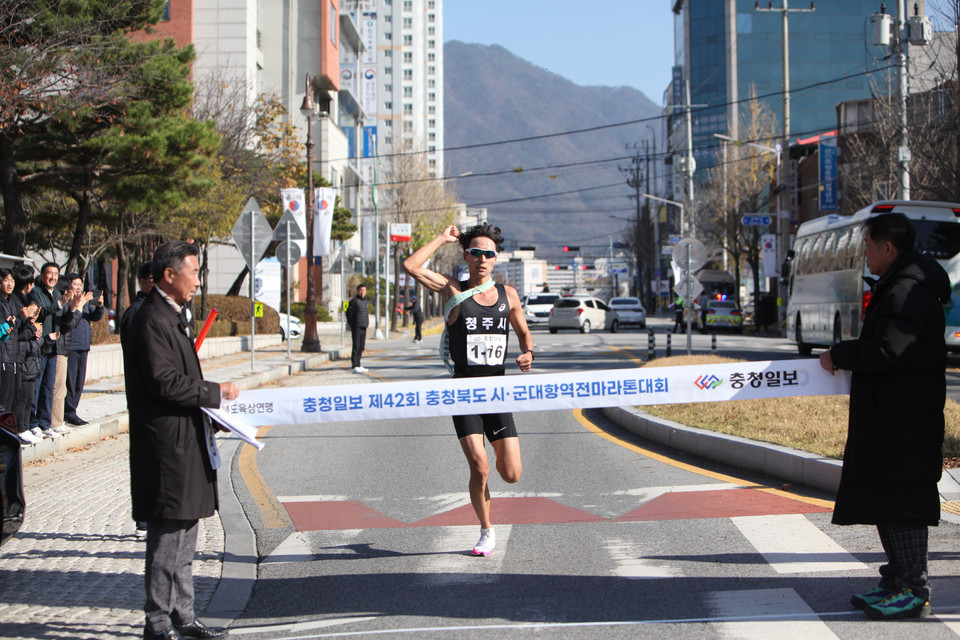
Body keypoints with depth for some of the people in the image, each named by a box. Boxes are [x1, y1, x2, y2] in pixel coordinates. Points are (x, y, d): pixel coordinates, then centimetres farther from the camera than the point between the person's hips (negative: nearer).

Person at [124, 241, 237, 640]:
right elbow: (164, 382, -21)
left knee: (184, 536, 14)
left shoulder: (174, 316, 17)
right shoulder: (151, 320, -15)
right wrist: (216, 393, -13)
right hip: (167, 445, -10)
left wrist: (210, 403, 13)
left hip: (185, 443, 10)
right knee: (168, 534, -4)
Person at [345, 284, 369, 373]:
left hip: (364, 328, 8)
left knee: (361, 347, 10)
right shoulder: (354, 301, -8)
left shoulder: (365, 301, 17)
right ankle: (355, 366, -13)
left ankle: (358, 364, 17)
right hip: (356, 328, -8)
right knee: (356, 347, -11)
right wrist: (351, 326, -8)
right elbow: (349, 314, -9)